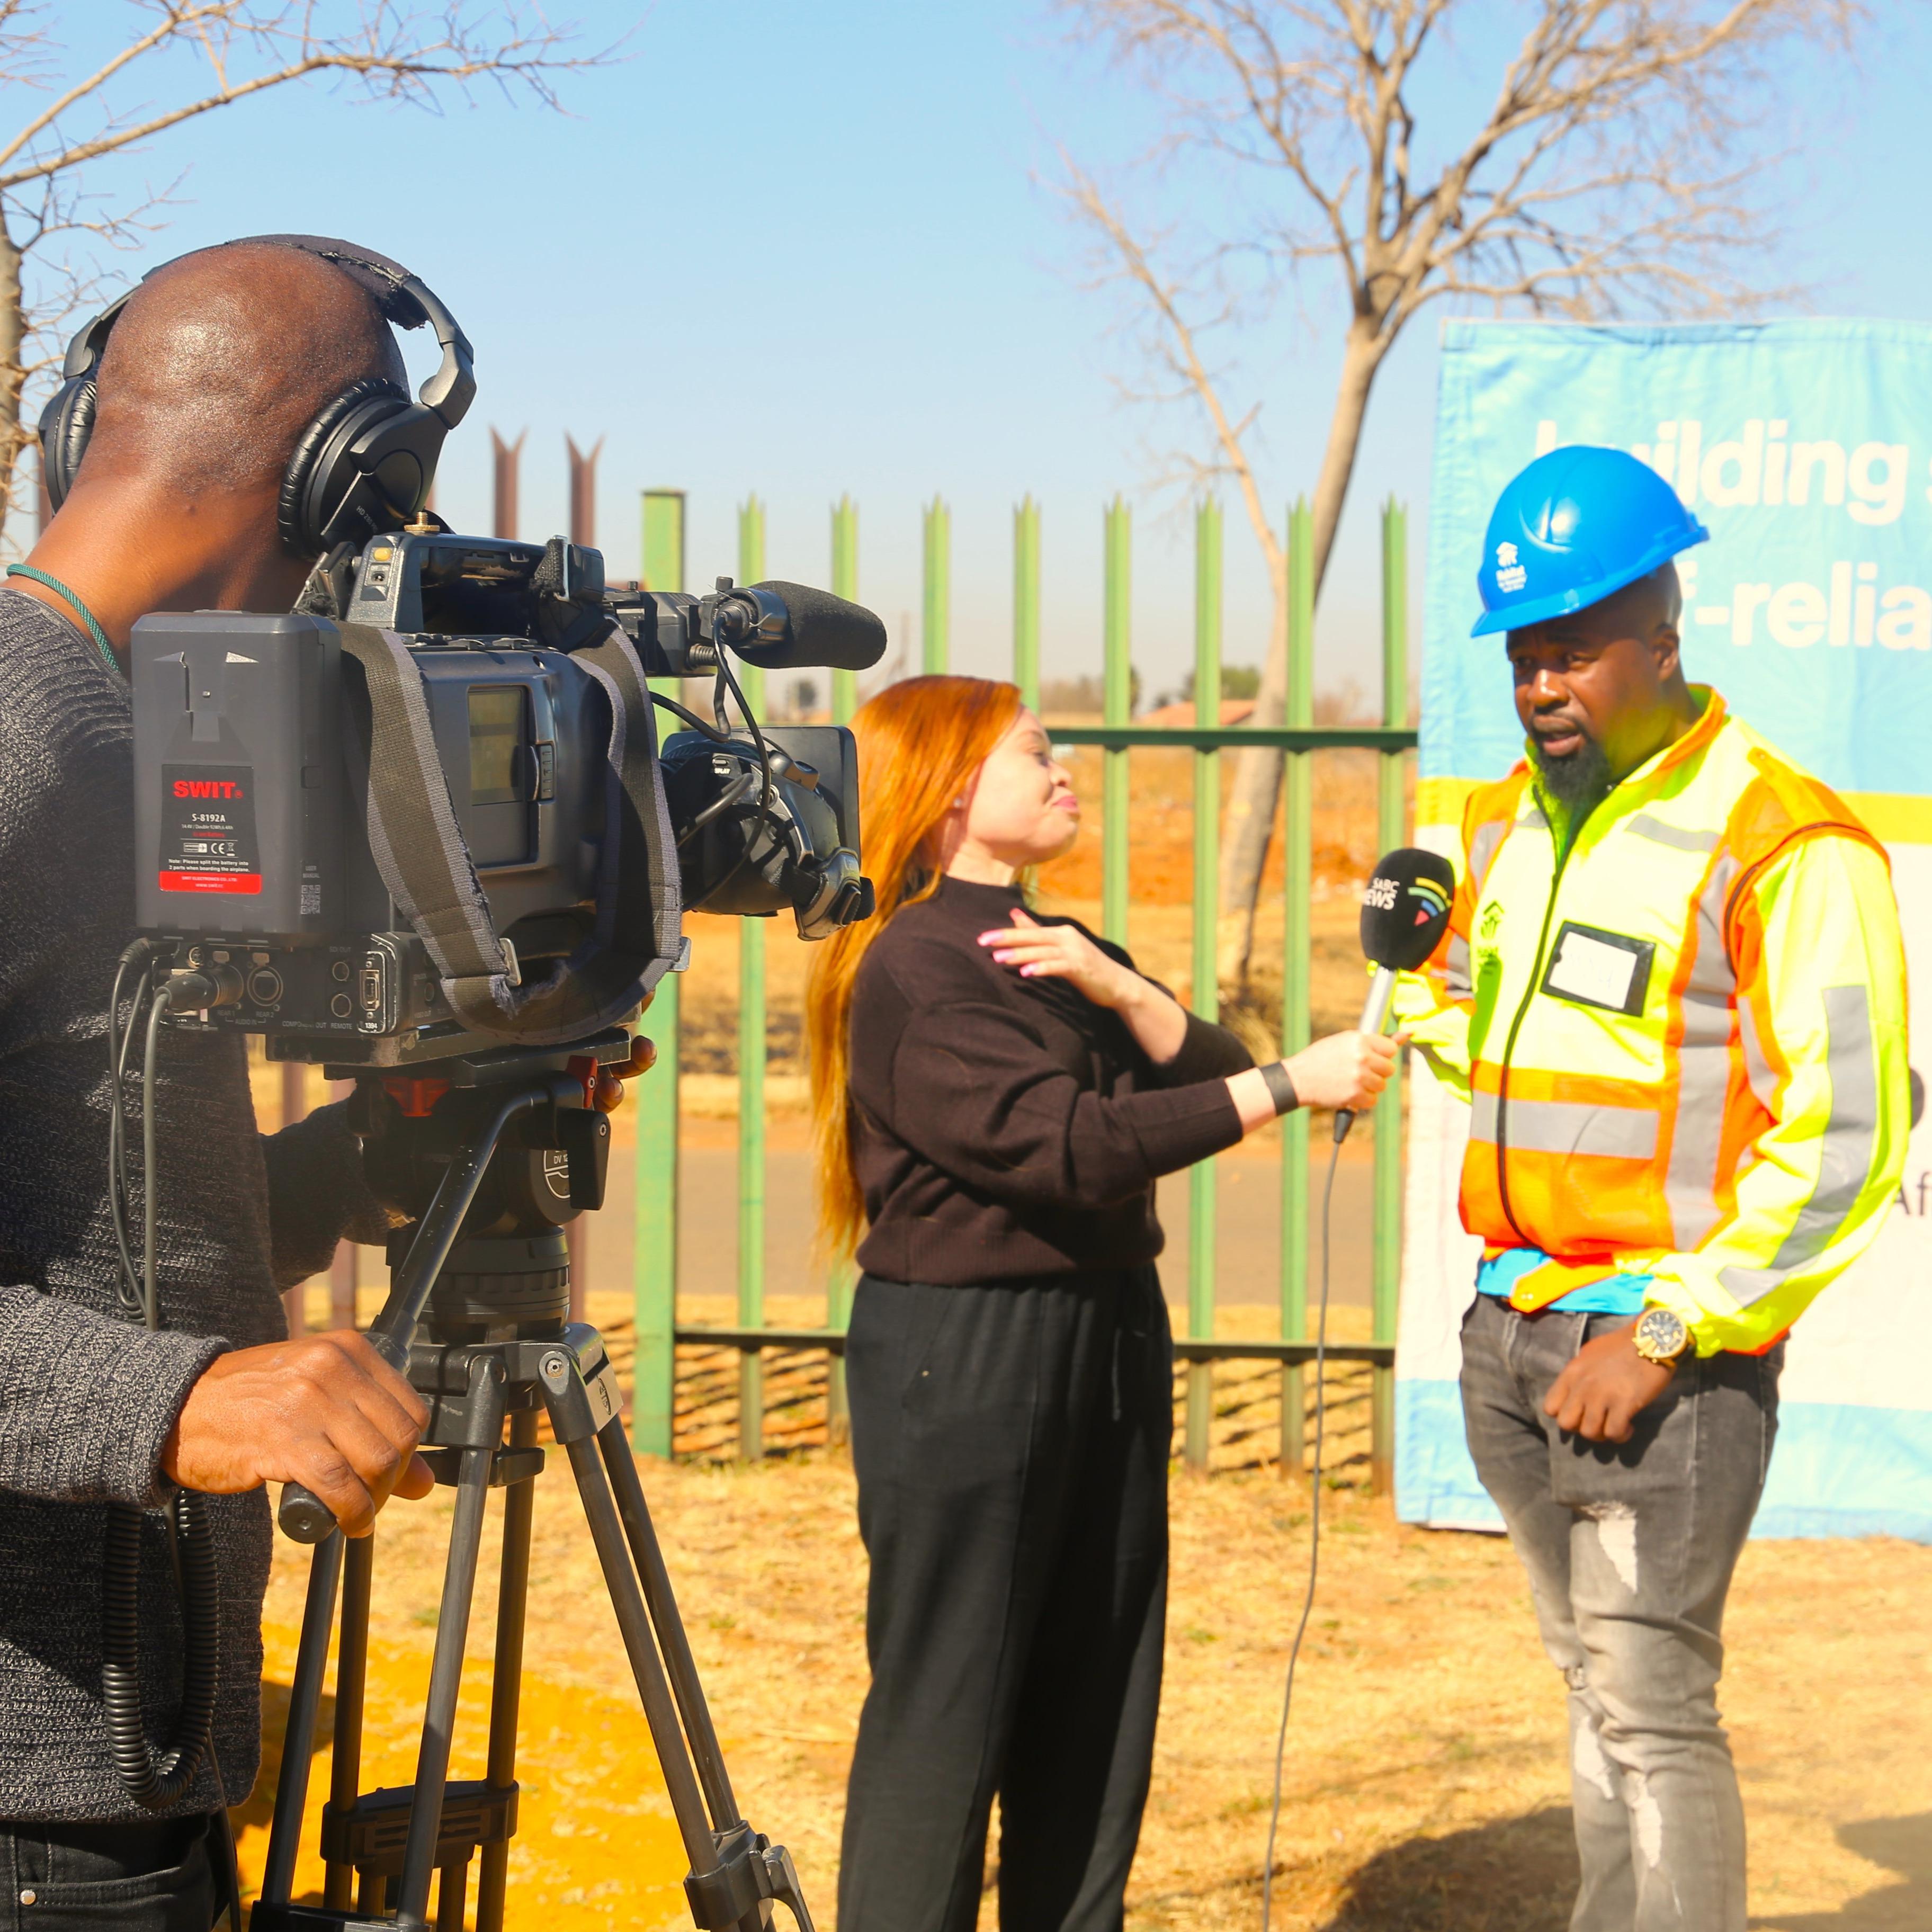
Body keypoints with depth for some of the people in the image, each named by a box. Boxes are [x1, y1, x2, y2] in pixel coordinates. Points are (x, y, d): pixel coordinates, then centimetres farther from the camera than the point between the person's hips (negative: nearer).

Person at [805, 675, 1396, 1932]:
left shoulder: (1061, 953, 16)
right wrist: (1289, 1087, -21)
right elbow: (1065, 1145, -22)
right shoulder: (912, 971, -12)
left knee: (1095, 1709, 11)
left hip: (1110, 1337, 9)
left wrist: (1117, 987, -12)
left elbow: (1209, 1073, 5)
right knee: (944, 1709, -5)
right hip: (963, 1356, -9)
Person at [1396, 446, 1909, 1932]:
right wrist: (1422, 978, 5)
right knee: (1595, 1688, 12)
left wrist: (1664, 1332, -18)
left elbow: (1847, 1136, -17)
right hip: (1512, 1328, 7)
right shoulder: (1509, 822, 12)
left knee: (1652, 1708, -8)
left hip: (1667, 1343, -7)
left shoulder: (1781, 843, -13)